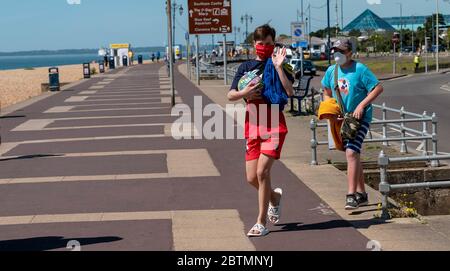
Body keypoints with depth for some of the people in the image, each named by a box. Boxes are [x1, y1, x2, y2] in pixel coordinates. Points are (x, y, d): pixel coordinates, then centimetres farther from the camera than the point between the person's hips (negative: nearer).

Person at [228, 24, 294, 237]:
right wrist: (244, 93, -8)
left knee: (262, 172, -14)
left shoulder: (278, 65, 2)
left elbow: (290, 92, -14)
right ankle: (275, 197, 37)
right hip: (253, 126, 4)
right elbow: (230, 95, 12)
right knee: (252, 178, 4)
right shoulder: (246, 67, 12)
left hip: (274, 125, -4)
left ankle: (262, 223, -3)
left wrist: (278, 67, -19)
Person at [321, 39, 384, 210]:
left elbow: (378, 88, -13)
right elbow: (327, 94, 18)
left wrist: (361, 105, -21)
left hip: (361, 118, -7)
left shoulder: (360, 69, -13)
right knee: (353, 155, 14)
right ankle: (361, 194, 25)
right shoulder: (331, 71, 4)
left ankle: (351, 195, -19)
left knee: (352, 153, -20)